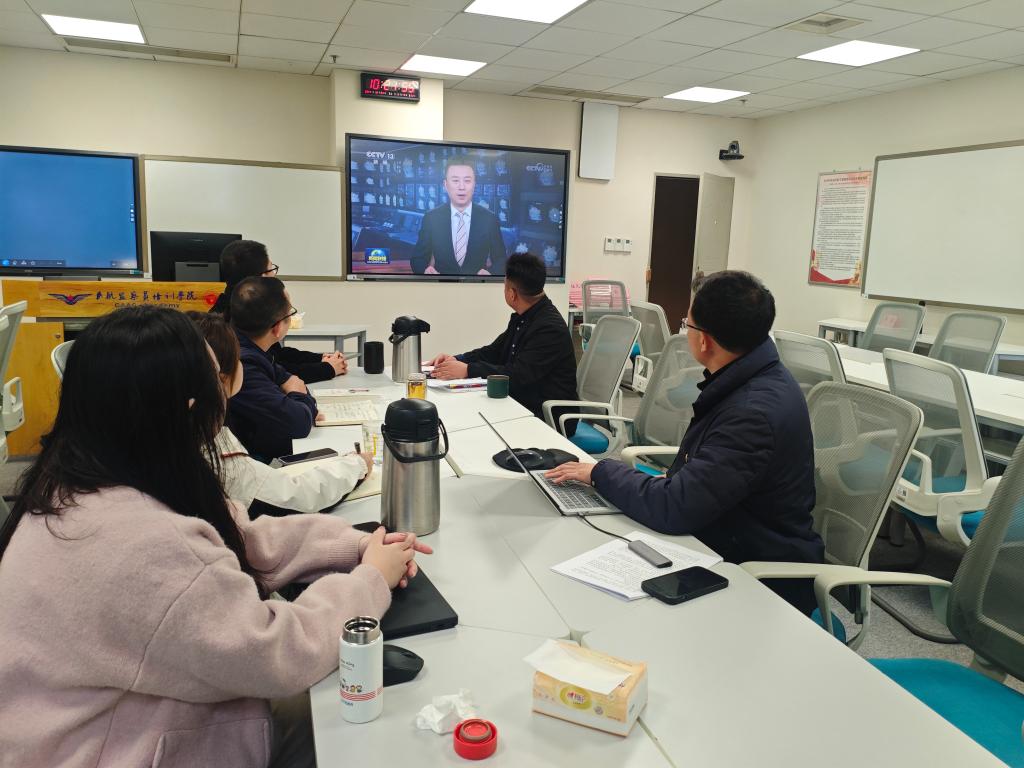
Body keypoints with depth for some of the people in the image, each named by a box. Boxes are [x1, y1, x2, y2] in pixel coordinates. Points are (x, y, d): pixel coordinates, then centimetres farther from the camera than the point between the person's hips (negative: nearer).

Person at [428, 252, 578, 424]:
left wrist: (467, 370, -25)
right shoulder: (521, 318, 8)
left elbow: (518, 375, -26)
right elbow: (495, 351, 14)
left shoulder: (550, 327, -20)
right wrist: (458, 360, -2)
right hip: (521, 406, 8)